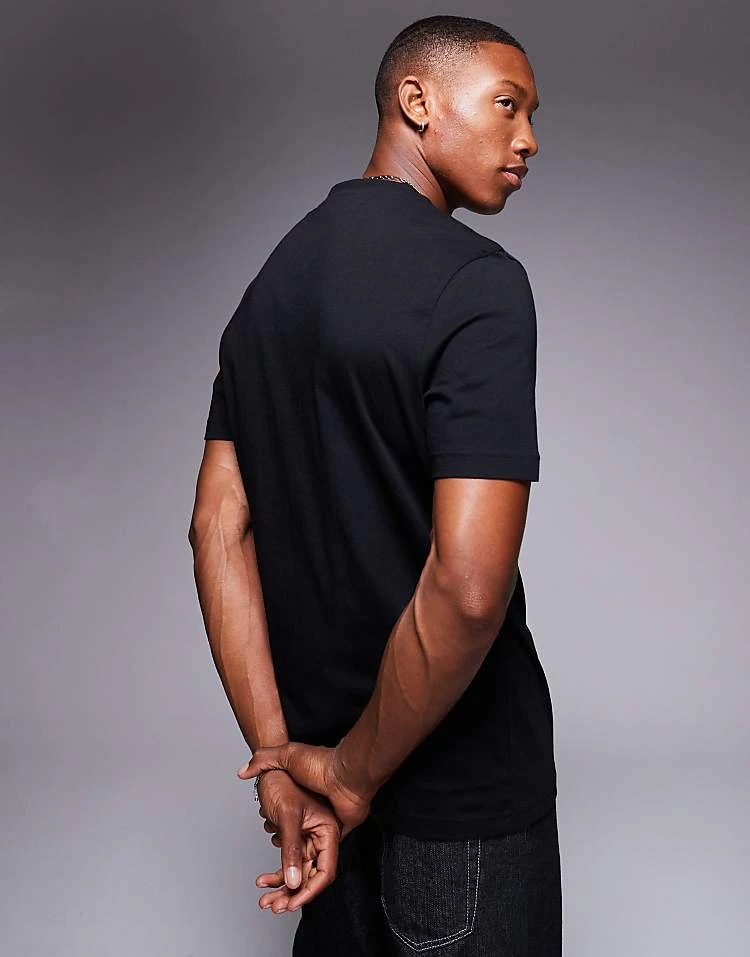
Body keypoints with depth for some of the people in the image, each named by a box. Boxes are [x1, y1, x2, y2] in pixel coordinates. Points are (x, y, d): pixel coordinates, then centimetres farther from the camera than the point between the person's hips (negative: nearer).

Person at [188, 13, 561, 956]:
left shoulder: (272, 279, 4)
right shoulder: (477, 282, -19)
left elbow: (219, 526, 0)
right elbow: (469, 585, -29)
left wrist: (278, 761, -3)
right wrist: (355, 776, -14)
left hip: (322, 747, 7)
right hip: (465, 793, -7)